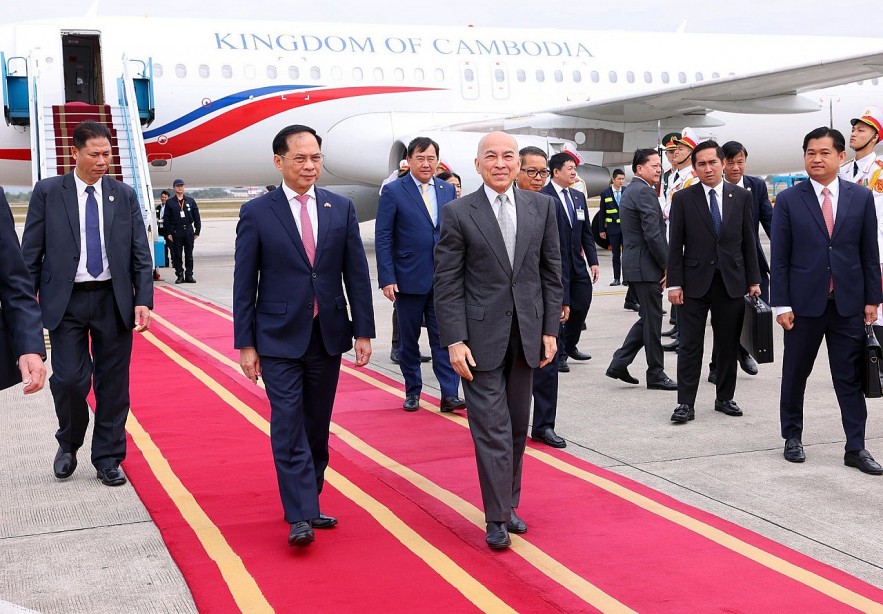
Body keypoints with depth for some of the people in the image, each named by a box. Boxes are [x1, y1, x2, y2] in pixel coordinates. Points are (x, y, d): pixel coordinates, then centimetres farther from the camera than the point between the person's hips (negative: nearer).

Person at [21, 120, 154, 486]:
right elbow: (30, 253, 2)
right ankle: (68, 445, 23)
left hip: (114, 301, 2)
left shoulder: (124, 195, 6)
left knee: (113, 385, 5)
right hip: (65, 302, -1)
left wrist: (143, 300, -5)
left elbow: (141, 254, 5)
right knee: (69, 380, -5)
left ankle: (108, 459, 17)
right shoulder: (48, 192, 1)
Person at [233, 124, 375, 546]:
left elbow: (357, 274, 5)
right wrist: (245, 344, -5)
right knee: (288, 426, -7)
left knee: (317, 427, 11)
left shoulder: (341, 208, 4)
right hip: (280, 337, -3)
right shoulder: (256, 212, -3)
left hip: (329, 334, 3)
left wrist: (363, 332, 1)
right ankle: (300, 517, -5)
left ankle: (307, 503, 23)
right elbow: (244, 284, -3)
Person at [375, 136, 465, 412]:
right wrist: (387, 278, -13)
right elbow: (383, 238, -6)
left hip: (443, 279, 3)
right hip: (409, 279, -2)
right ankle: (412, 391, 22)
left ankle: (449, 394, 1)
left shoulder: (448, 190, 8)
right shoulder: (393, 191, -4)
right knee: (409, 339, 9)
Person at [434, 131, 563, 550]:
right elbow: (447, 283, -6)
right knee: (492, 429, -2)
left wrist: (550, 329, 3)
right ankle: (497, 518, 8)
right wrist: (455, 341, -12)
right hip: (481, 337, -3)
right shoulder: (458, 213, -5)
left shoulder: (540, 207, 5)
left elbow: (551, 272, 8)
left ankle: (509, 504, 26)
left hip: (527, 334, 4)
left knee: (517, 427, 13)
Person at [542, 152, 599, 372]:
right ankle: (559, 354, 14)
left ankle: (570, 346, 30)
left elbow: (586, 232, 16)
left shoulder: (579, 197, 13)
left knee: (581, 305, 9)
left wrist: (593, 261, 10)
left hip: (577, 264, 7)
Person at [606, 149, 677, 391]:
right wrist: (667, 265, -13)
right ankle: (656, 375, 7)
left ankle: (619, 363, 14)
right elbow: (653, 234, -20)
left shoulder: (630, 190, 17)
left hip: (634, 264, 10)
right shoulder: (644, 192, -15)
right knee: (652, 320, -1)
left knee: (648, 318, 16)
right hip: (646, 266, -10)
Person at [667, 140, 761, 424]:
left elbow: (749, 241, 7)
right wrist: (674, 283, -7)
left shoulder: (741, 196, 5)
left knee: (729, 345, 9)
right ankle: (686, 403, 3)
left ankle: (725, 398, 22)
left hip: (731, 282, 2)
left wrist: (753, 280, 3)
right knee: (690, 345, -1)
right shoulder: (683, 199, 0)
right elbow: (676, 245, -1)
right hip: (695, 281, -2)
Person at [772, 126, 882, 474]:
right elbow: (780, 257, -2)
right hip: (804, 302, -1)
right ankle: (793, 437, 25)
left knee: (850, 377, 4)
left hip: (848, 302, 1)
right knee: (795, 374, 10)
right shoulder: (788, 200, -1)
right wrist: (781, 304, -7)